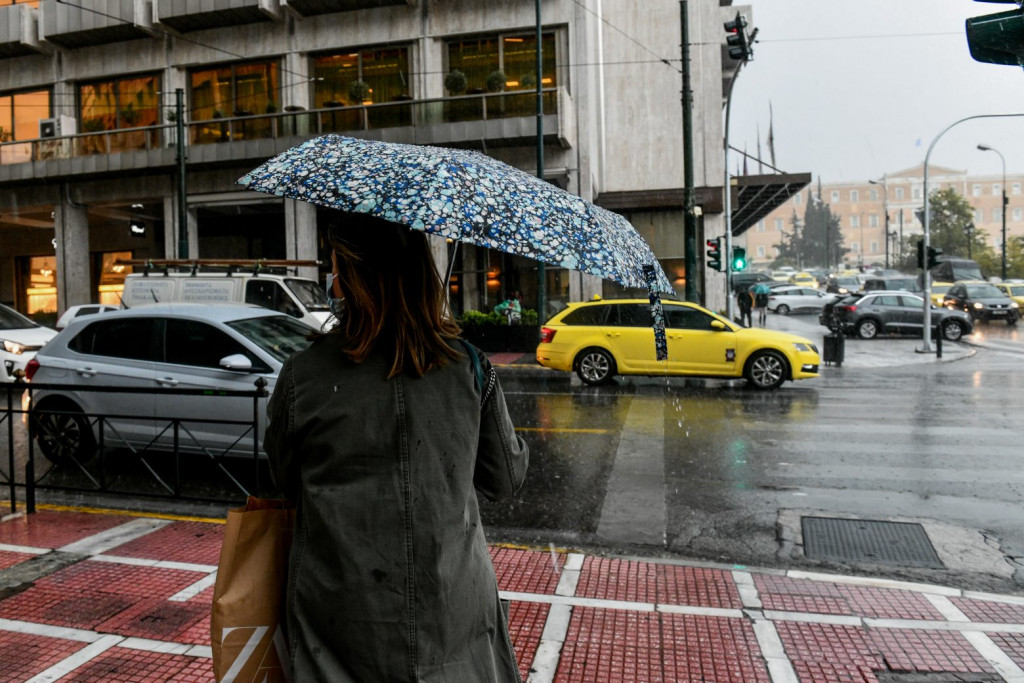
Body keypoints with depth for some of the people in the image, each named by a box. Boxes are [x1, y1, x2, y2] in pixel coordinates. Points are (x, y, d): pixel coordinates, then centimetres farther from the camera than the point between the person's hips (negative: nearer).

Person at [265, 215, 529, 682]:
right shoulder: (470, 368, -11)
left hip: (342, 622, -1)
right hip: (455, 614, 1)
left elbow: (286, 484, 2)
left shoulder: (302, 376, -14)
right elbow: (505, 480, 1)